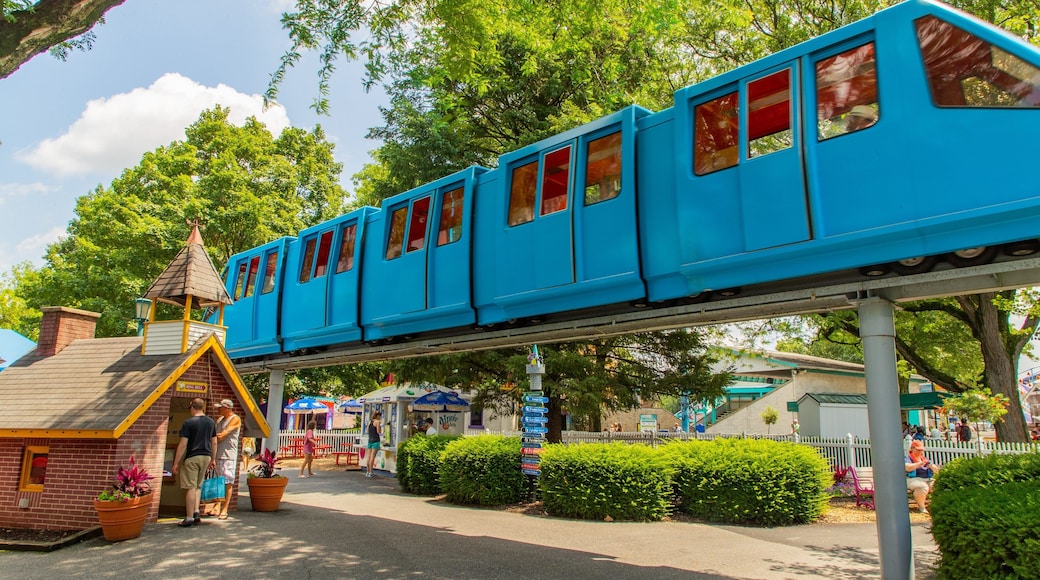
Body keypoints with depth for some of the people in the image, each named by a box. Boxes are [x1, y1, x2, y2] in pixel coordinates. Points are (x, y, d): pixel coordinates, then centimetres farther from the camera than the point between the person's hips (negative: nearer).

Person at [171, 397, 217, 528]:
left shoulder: (189, 422, -9)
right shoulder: (211, 422, 8)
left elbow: (183, 444, -12)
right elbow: (214, 442, 13)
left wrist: (176, 463, -7)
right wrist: (213, 459, 23)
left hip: (192, 457, -6)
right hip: (206, 457, 6)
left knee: (190, 487, 0)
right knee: (198, 486, 18)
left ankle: (189, 518, 4)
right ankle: (196, 512, 7)